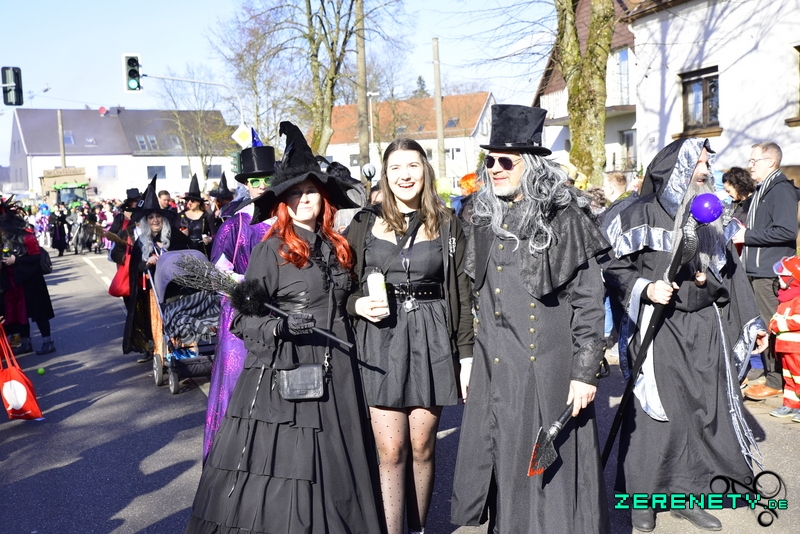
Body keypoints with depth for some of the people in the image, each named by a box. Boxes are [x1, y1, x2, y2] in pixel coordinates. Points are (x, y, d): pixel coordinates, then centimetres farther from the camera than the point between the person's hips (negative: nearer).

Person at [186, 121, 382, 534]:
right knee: (278, 464, -3)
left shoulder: (336, 247, 11)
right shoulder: (270, 249, -6)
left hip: (334, 370, 5)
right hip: (282, 370, -5)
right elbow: (243, 318, -8)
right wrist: (280, 327, -22)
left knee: (330, 463, 10)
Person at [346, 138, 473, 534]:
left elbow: (461, 292, 5)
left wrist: (466, 352, 1)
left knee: (422, 448, 7)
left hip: (431, 340, 1)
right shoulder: (364, 224, 4)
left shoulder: (447, 225, 6)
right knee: (390, 452, -3)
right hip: (380, 341, 0)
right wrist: (358, 305, -12)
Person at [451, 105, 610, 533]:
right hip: (495, 370, 5)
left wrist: (585, 371, -12)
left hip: (551, 369, -5)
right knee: (504, 469, 13)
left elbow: (588, 301, -8)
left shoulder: (565, 220, -6)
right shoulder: (485, 222, 10)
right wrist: (469, 359, 14)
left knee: (554, 467, 4)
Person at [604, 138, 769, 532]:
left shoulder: (711, 215, 12)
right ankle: (642, 496, 15)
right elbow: (613, 268, -4)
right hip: (659, 331, -5)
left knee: (704, 409, 6)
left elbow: (731, 273, 16)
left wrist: (752, 323, 15)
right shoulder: (642, 215, -5)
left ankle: (688, 493, 21)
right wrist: (645, 289, -21)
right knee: (655, 411, -2)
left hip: (706, 329, 5)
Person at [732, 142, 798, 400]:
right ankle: (770, 375, 23)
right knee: (761, 325, 14)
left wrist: (747, 236, -16)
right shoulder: (762, 191, 19)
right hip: (758, 270, 10)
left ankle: (776, 382, 3)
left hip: (771, 272, -10)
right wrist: (743, 231, 10)